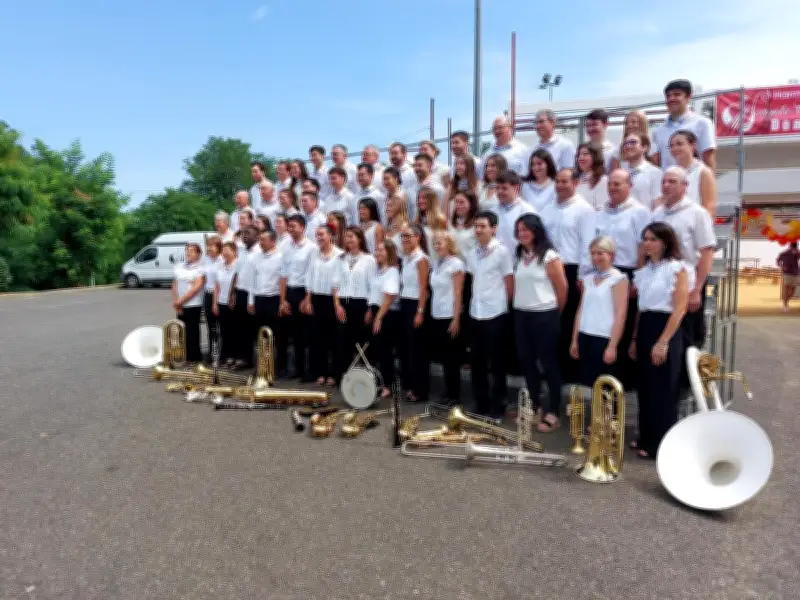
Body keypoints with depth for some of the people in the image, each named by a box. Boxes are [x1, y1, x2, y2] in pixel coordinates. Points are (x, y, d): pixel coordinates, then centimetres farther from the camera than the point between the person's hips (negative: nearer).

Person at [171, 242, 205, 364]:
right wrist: (175, 301, -1)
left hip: (193, 305, -5)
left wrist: (181, 300, -13)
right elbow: (175, 285, 12)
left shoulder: (200, 268, -5)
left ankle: (193, 358, 6)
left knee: (191, 332, -2)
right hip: (180, 306, 5)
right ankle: (185, 356, 17)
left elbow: (197, 287, -13)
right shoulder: (180, 267, 12)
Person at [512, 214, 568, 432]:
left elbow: (562, 287, -5)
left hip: (544, 315, -7)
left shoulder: (549, 256, -10)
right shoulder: (518, 255, 10)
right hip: (521, 314, 7)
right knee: (526, 360, 12)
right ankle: (536, 406, 27)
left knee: (548, 362, 2)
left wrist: (555, 313, 4)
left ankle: (552, 412, 12)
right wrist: (518, 305, 12)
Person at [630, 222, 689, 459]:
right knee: (645, 388, 13)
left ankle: (661, 445, 12)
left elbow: (679, 309, -14)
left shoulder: (677, 268, -9)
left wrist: (663, 342, -19)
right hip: (644, 329, 7)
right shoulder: (644, 271, 13)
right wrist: (635, 338, 15)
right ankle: (646, 438, 26)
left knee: (663, 391, 1)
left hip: (665, 331, -7)